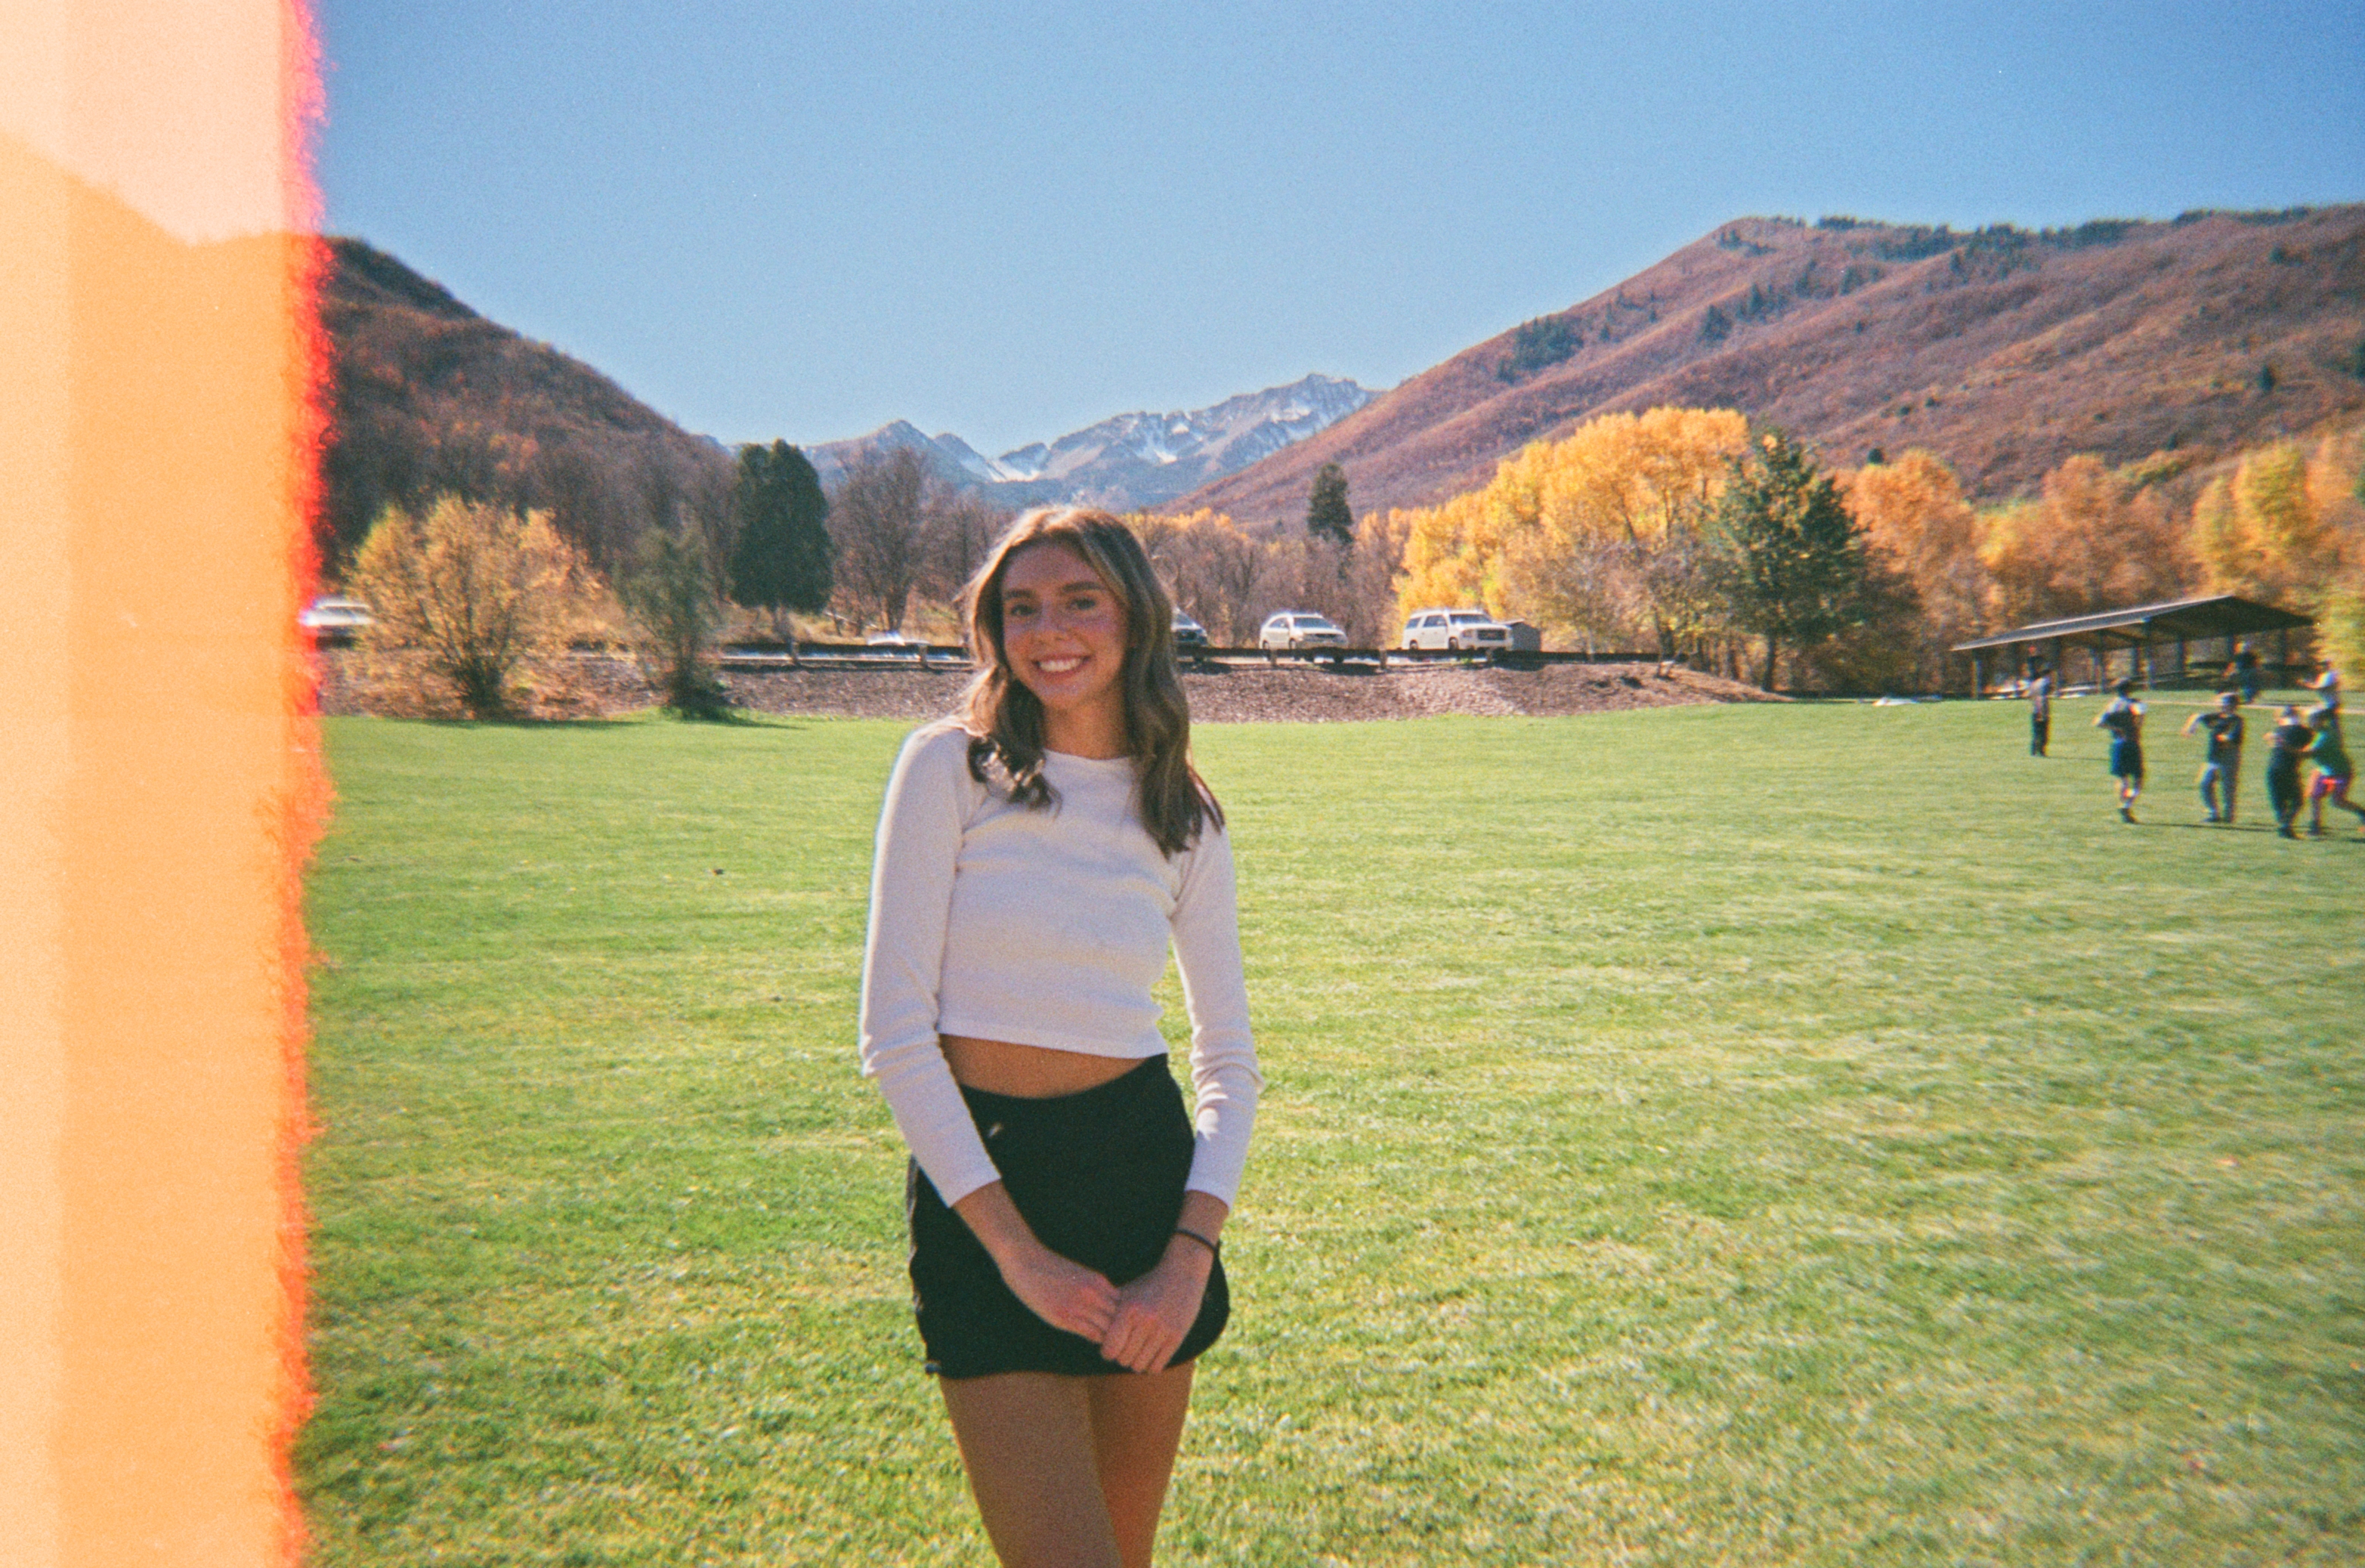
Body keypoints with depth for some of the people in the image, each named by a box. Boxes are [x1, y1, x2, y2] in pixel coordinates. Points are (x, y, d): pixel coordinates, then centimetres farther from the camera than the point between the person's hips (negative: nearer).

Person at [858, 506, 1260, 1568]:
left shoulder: (1184, 814, 4)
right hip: (978, 1183, -3)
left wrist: (1192, 1256, -6)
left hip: (1146, 1170, 4)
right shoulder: (950, 765, -6)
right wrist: (1019, 1252, -12)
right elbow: (894, 1032, -9)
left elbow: (1230, 1058, 7)